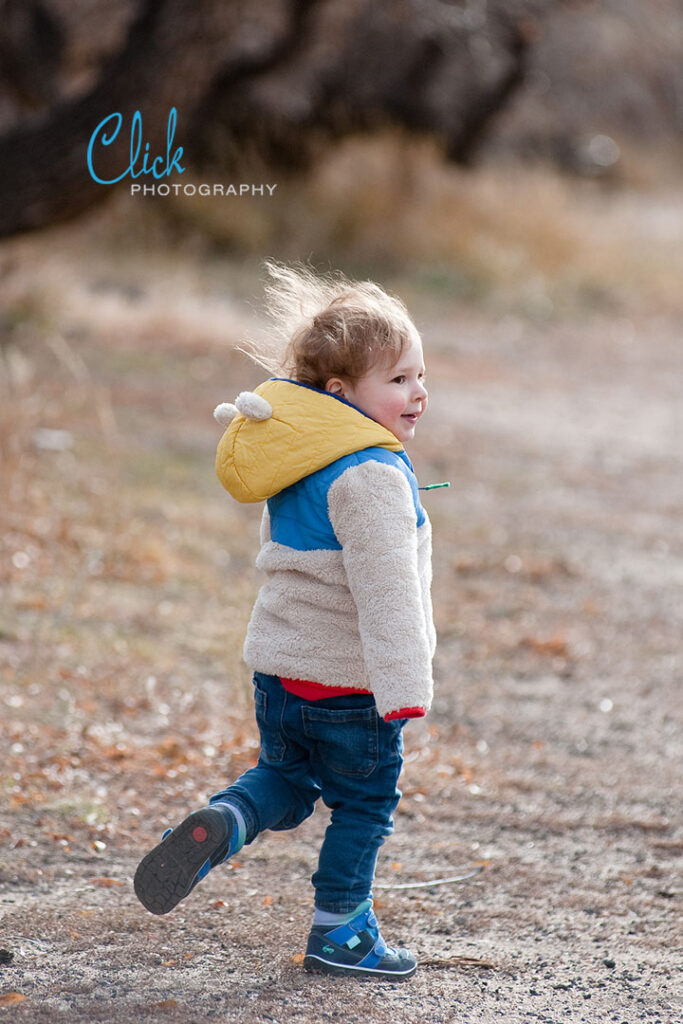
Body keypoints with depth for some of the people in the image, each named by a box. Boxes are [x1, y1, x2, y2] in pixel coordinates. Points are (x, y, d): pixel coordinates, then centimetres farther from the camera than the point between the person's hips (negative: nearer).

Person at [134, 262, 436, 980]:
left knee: (284, 777, 24)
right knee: (363, 805, 10)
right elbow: (385, 590, -26)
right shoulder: (372, 476, -22)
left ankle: (218, 827, -3)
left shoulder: (288, 456, 8)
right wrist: (403, 687, -24)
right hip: (350, 681, -7)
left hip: (277, 667, 7)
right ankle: (339, 933, 19)